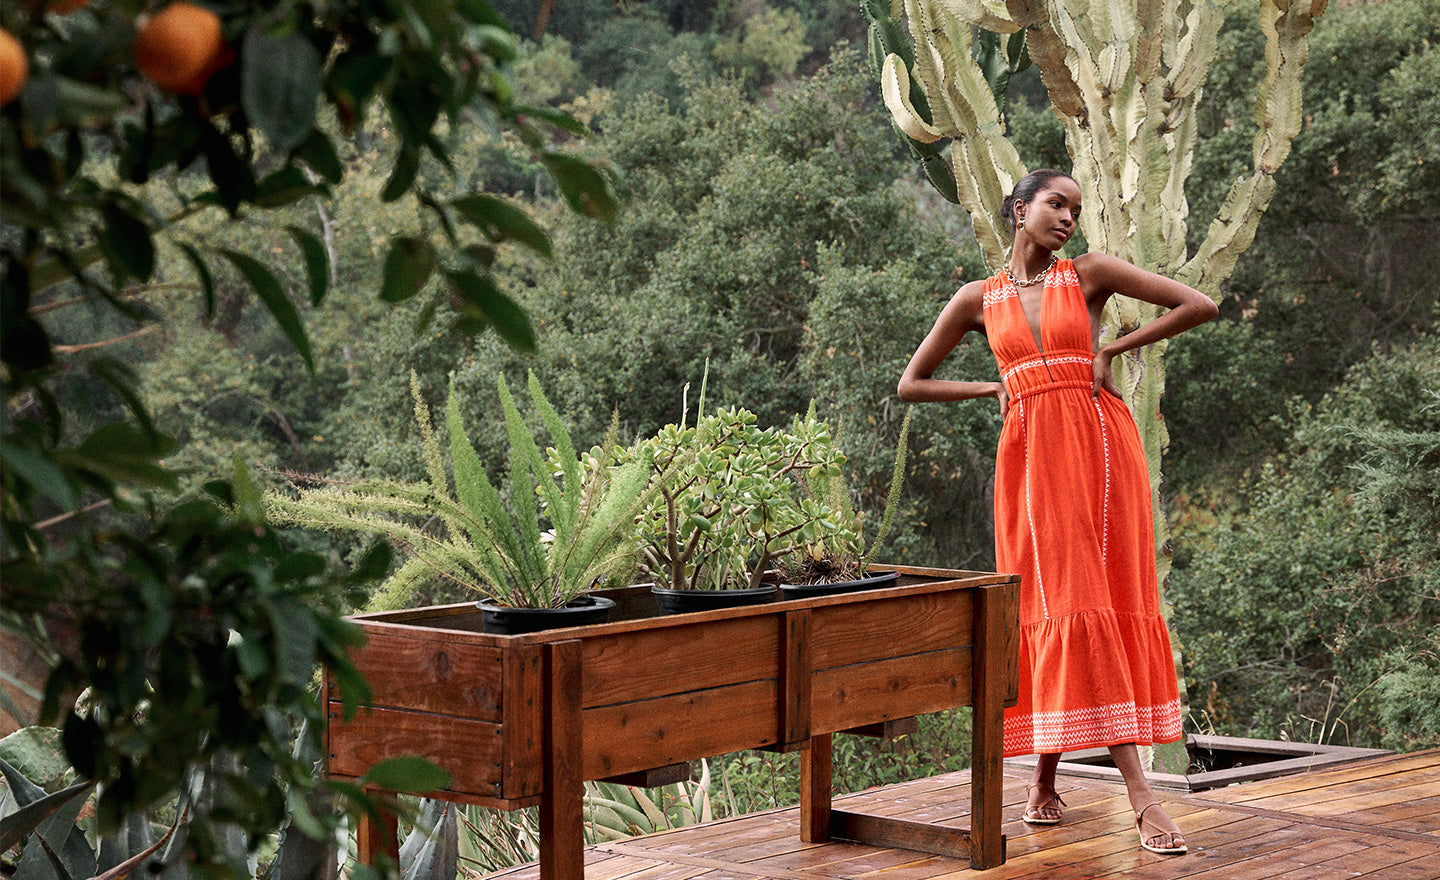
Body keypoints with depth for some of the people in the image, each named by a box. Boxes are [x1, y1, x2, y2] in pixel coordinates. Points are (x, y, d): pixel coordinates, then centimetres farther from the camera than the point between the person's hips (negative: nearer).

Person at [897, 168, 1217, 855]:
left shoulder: (1091, 274, 7)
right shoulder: (977, 300, 11)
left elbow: (1200, 306, 2)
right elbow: (910, 384, 16)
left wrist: (1112, 350, 1)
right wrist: (992, 388, 4)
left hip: (1099, 444, 0)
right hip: (1031, 453, 0)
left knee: (1107, 599, -1)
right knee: (1060, 601, -8)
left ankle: (1046, 773, 11)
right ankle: (1138, 791, -9)